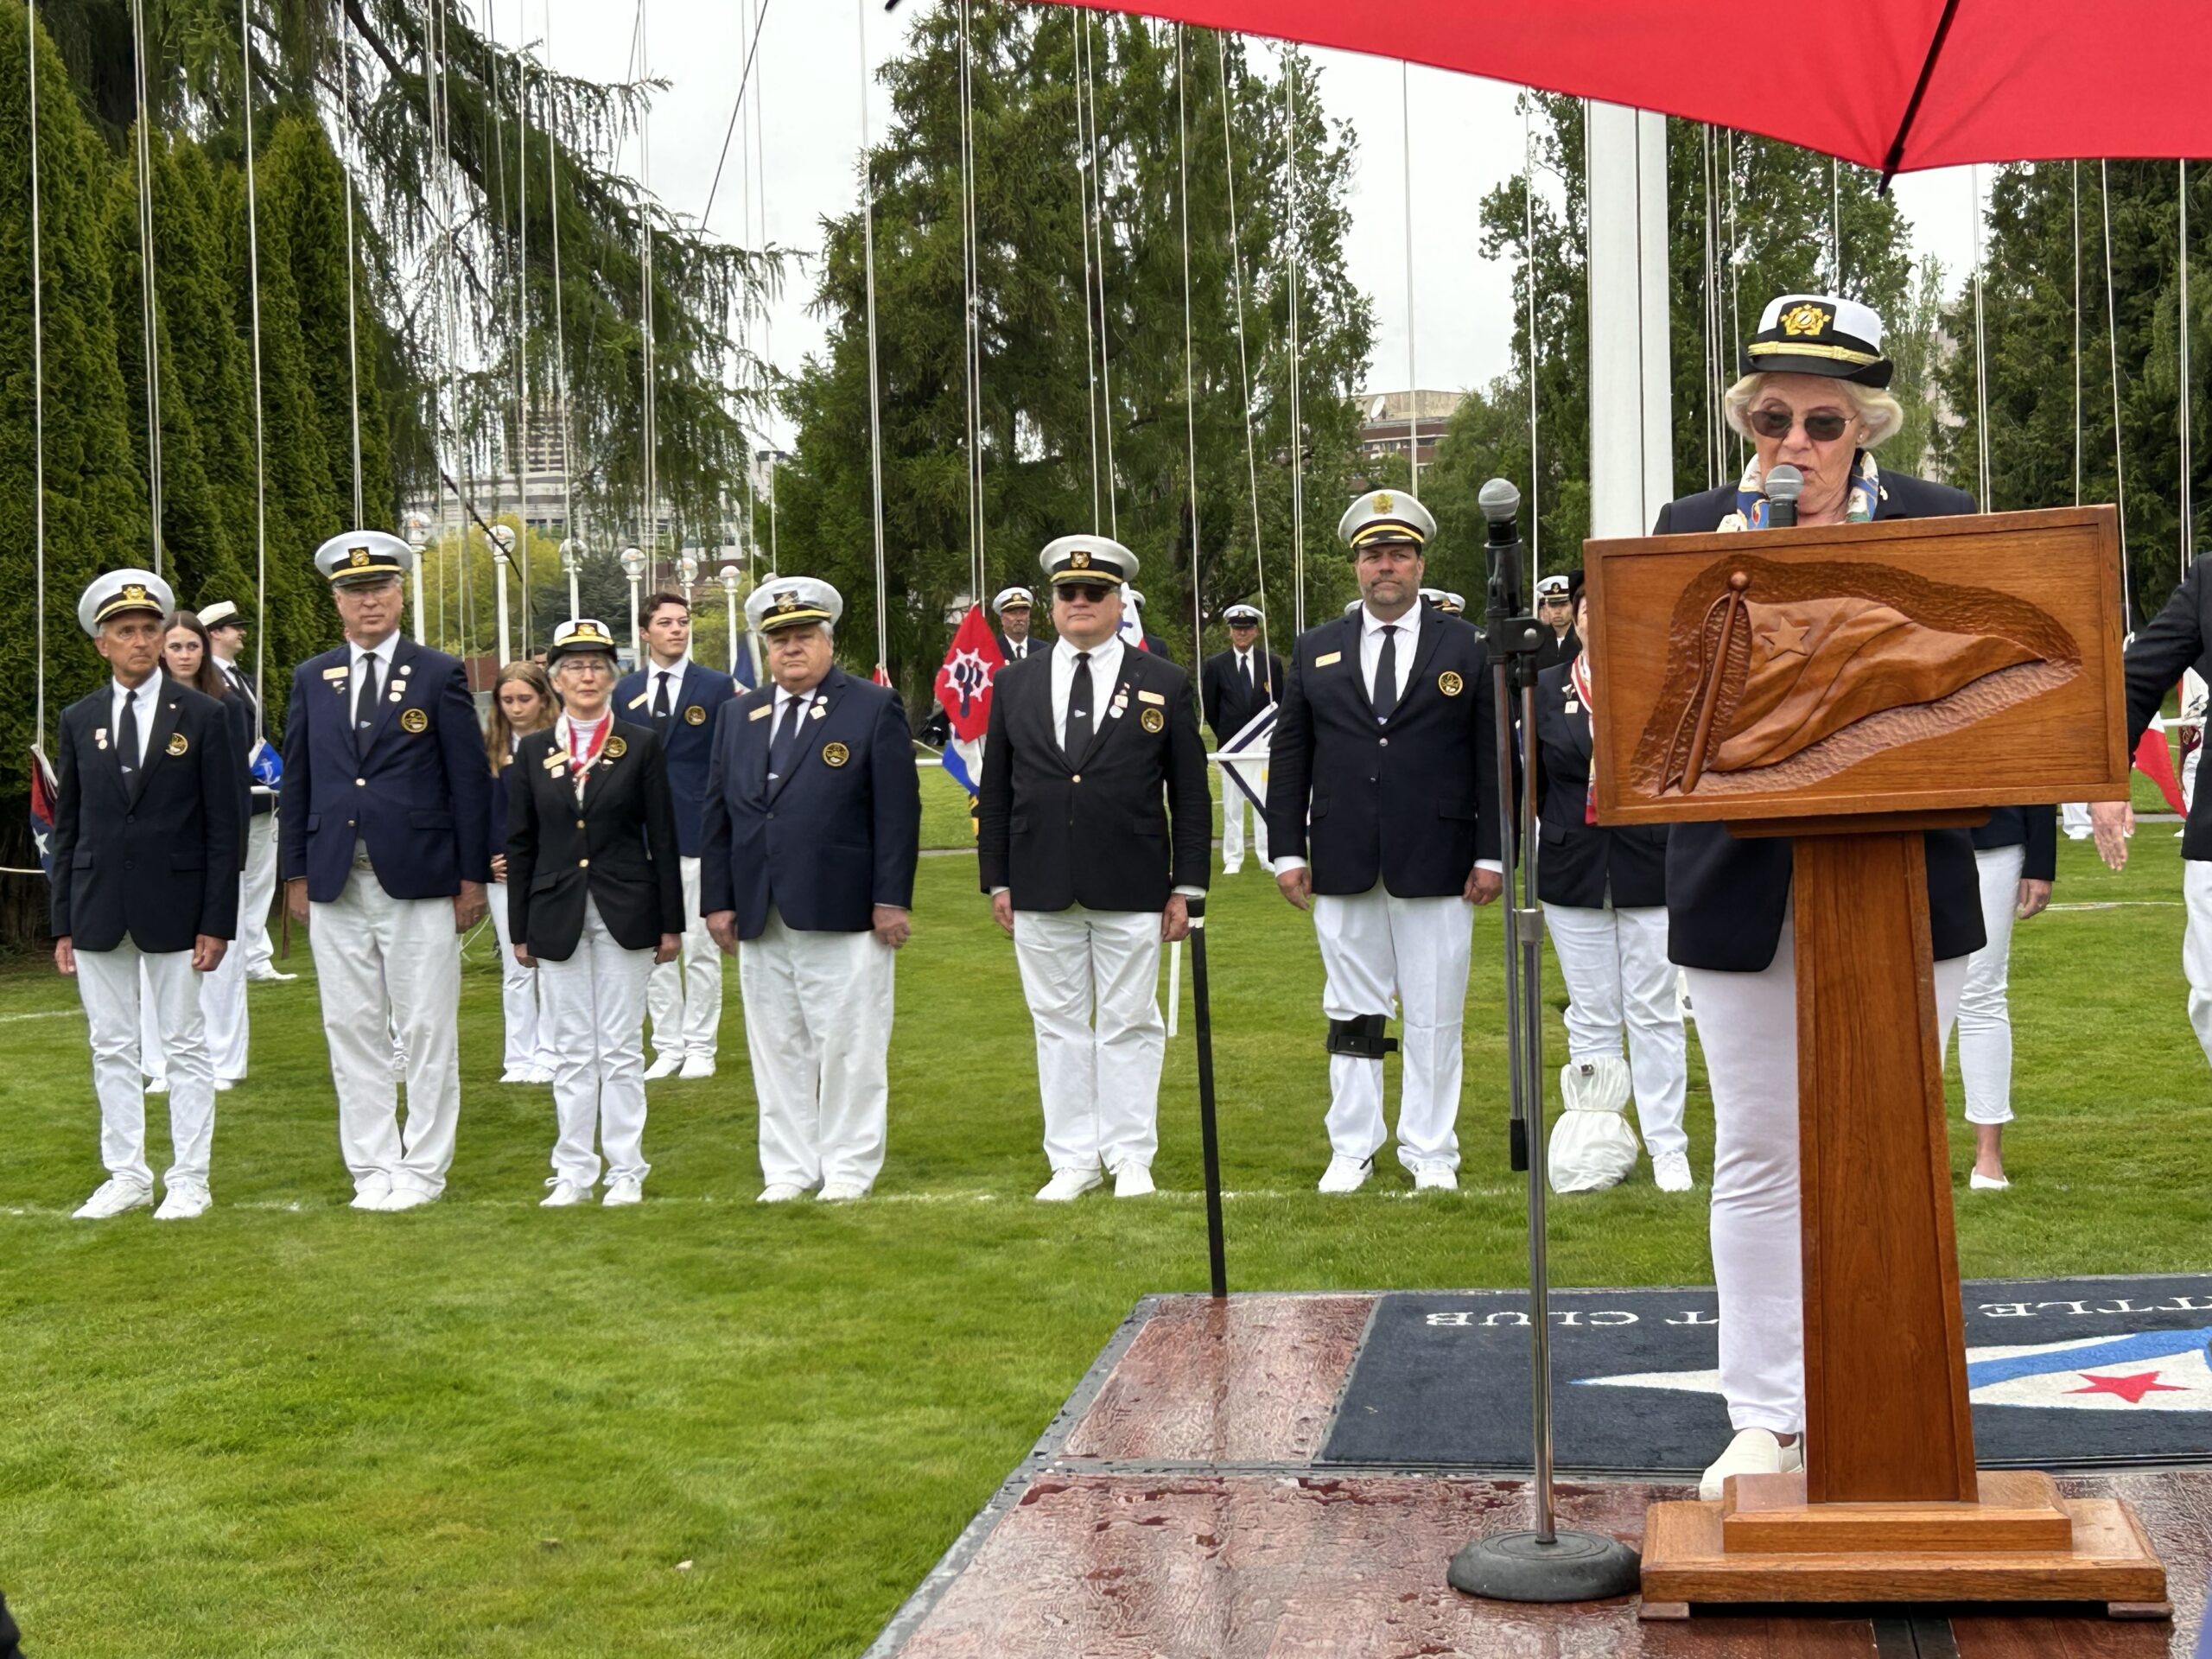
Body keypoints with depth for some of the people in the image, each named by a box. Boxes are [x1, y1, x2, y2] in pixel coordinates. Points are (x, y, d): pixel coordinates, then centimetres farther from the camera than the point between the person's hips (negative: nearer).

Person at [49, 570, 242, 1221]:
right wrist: (62, 923, 4)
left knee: (185, 1046, 3)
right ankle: (126, 1176, 16)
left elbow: (225, 827, -3)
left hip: (175, 909, -3)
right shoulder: (79, 720, 7)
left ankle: (189, 1181, 9)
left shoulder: (203, 716, -1)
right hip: (98, 911, 3)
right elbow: (66, 826, 9)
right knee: (111, 1049, 7)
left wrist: (217, 922, -8)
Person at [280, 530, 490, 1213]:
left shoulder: (440, 675, 1)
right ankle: (372, 1168, 14)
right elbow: (296, 781, 12)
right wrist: (295, 874, 7)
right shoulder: (311, 680, 10)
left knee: (427, 1032, 1)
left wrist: (472, 876, -4)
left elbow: (470, 781, 0)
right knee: (351, 1030, 6)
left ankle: (424, 1169, 9)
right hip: (336, 886, 3)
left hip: (419, 882, -3)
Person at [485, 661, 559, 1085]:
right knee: (515, 969, 6)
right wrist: (485, 862, -2)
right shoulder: (489, 749, 6)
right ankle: (519, 1058, 12)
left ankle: (548, 1056, 8)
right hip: (504, 875, 3)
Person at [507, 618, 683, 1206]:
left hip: (625, 914, -2)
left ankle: (626, 1171, 9)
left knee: (621, 1048, 2)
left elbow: (663, 838, 1)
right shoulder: (533, 751, 6)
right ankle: (574, 1171, 13)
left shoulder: (642, 744, 1)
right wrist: (520, 931, 5)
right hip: (557, 916, 2)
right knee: (571, 1050, 6)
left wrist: (671, 923, -1)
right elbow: (520, 845, 8)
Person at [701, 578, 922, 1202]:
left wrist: (892, 899, -10)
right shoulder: (738, 717, 14)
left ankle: (849, 1168, 10)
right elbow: (717, 814, 14)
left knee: (849, 1046, 0)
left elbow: (898, 811, -5)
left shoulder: (874, 709, 0)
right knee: (776, 1048, 9)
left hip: (844, 913, -5)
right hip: (760, 918, 5)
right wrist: (719, 900, 7)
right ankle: (788, 1168, 17)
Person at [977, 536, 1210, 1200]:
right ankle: (1072, 1161, 14)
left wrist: (1186, 886, -2)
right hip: (1040, 892, 2)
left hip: (1131, 892, -2)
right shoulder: (1014, 685, 9)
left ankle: (1130, 1158, 13)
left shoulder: (1165, 684, 3)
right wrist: (997, 881, 5)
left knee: (1129, 1025, 4)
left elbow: (1190, 794, 3)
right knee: (1058, 1026, 7)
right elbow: (995, 792, 11)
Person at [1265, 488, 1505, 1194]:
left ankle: (1431, 1150, 13)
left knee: (1435, 1015, 3)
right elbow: (1289, 757, 9)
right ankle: (1353, 1149, 16)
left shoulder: (1466, 649, 4)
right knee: (1352, 1011, 7)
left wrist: (1492, 854, -4)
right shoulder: (1316, 651, 9)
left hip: (1436, 863, -1)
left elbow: (1494, 757, 2)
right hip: (1343, 867, 2)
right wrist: (1288, 851, 2)